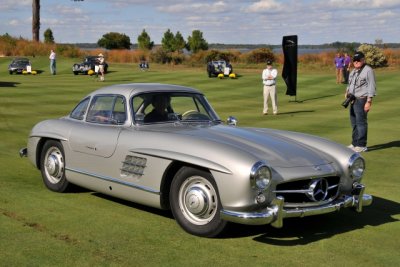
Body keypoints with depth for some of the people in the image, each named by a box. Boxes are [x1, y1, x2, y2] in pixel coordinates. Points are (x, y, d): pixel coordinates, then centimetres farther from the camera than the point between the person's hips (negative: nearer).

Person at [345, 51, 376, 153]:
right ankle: (355, 143, 23)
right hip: (353, 100, 9)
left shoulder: (368, 71, -11)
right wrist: (347, 92, 7)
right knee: (354, 122, 14)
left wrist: (369, 102, -20)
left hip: (362, 100, -9)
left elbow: (372, 87, -15)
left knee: (361, 122, -7)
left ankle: (361, 145, -2)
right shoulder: (353, 71, 16)